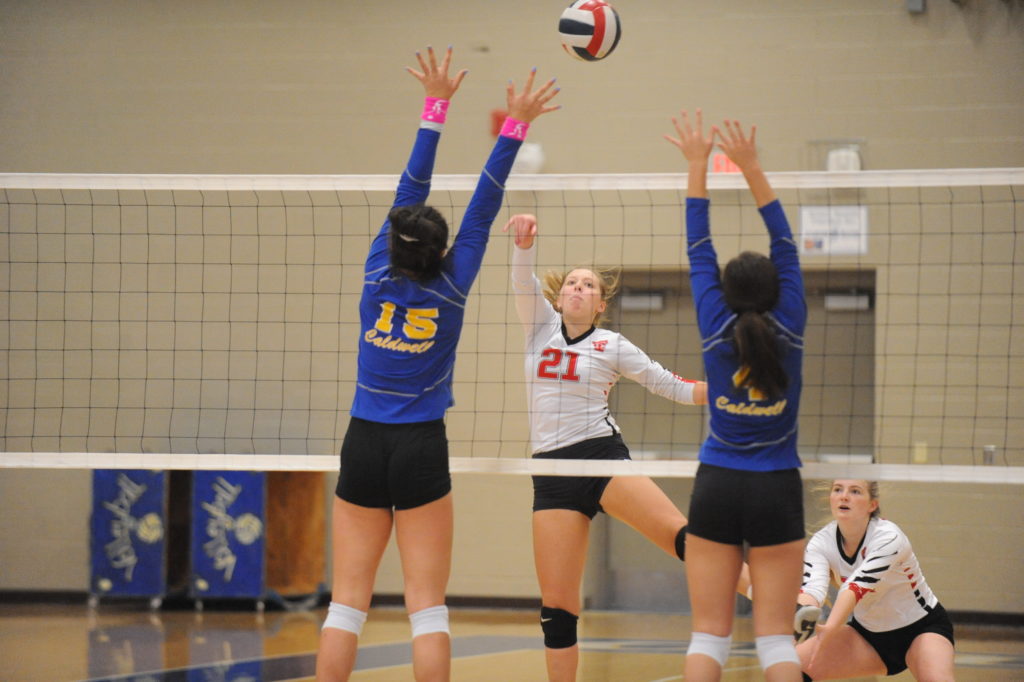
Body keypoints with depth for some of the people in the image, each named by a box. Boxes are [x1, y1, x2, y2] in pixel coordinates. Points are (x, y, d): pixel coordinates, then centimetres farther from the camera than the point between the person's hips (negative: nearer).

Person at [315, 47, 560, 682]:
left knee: (348, 601, 3)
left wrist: (436, 106, 8)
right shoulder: (451, 287, -7)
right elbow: (484, 207, -4)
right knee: (427, 606, -2)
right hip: (421, 450, -2)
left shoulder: (379, 277, -3)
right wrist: (516, 126, -3)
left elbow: (410, 192, 3)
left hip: (364, 446, 2)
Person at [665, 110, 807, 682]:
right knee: (776, 635, 0)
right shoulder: (789, 332, -5)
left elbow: (699, 249, 3)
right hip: (777, 491, 0)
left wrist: (698, 164, 7)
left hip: (717, 488, 0)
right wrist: (751, 167, 0)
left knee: (710, 634, 2)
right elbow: (786, 245, 0)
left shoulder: (717, 330, -4)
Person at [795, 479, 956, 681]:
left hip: (922, 626, -4)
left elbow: (857, 586, -43)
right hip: (867, 632, 5)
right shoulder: (821, 542, -14)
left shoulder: (889, 537, -27)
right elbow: (812, 587, -32)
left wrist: (830, 629, -59)